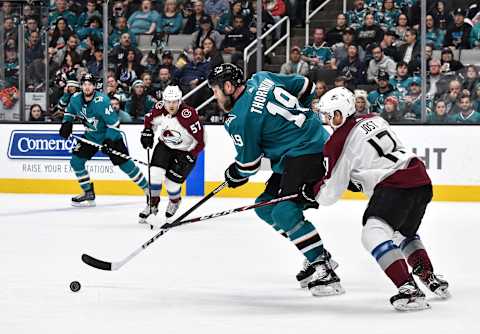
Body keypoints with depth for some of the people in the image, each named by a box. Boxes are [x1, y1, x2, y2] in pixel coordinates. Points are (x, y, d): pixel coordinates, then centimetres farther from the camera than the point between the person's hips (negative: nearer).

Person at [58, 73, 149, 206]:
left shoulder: (101, 101, -28)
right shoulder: (75, 99, -10)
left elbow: (114, 122, -26)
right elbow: (70, 111, 14)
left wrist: (109, 140, -30)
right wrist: (66, 123, 0)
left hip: (110, 135, -6)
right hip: (91, 136, 6)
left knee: (124, 163, -10)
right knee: (76, 161, -4)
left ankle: (147, 189, 2)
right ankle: (88, 193, 7)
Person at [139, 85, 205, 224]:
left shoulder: (189, 115, -32)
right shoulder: (159, 109, -16)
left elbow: (200, 142, -26)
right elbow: (149, 119, 10)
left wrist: (188, 158, -28)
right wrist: (147, 132, -5)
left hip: (185, 151, -4)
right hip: (165, 146, 4)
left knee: (172, 182, -4)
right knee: (156, 173, -14)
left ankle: (174, 202, 32)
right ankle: (152, 204, 8)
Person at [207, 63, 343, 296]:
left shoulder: (239, 119, -16)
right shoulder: (261, 79, 7)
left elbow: (249, 163, -5)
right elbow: (305, 86, 16)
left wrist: (235, 176, 16)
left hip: (308, 153, -11)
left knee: (284, 212, -22)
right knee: (265, 206, 13)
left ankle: (323, 269, -22)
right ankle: (317, 256, 16)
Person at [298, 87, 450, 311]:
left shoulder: (339, 141, -1)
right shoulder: (374, 120, 20)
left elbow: (332, 189, 5)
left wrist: (310, 193, 23)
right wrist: (354, 180, 33)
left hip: (395, 187, -9)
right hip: (421, 178, 9)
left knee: (373, 233, -15)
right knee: (405, 233, 30)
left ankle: (408, 290, -28)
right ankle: (431, 279, 29)